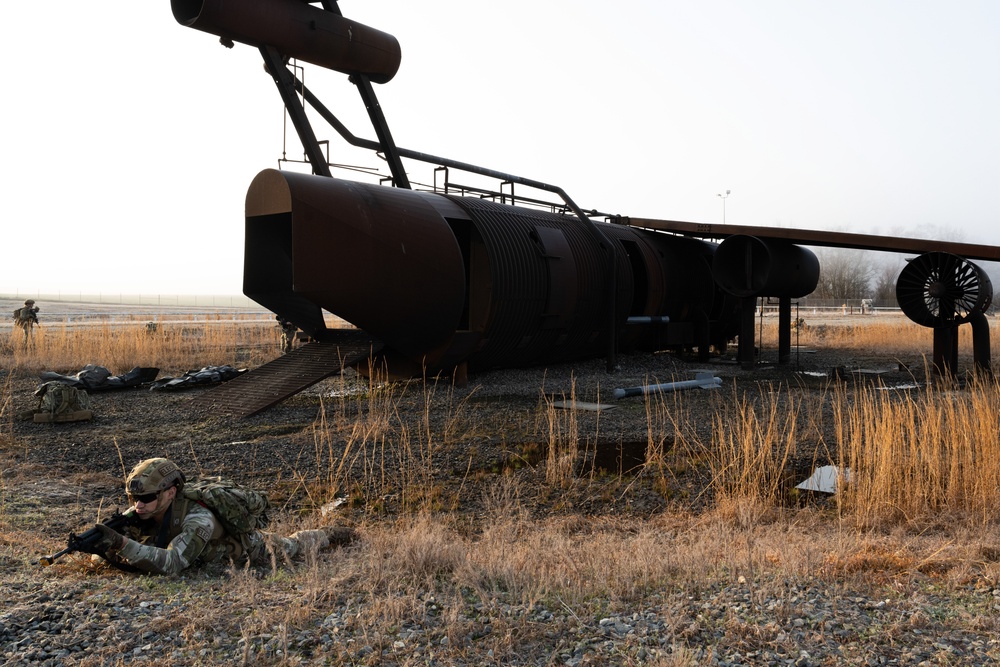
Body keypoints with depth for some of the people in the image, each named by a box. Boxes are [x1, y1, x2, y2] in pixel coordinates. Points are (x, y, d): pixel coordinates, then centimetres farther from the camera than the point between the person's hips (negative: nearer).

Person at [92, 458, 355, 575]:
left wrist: (122, 543, -65)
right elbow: (116, 557, -25)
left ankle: (330, 534, 49)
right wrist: (105, 545, -48)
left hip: (247, 545, -5)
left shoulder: (197, 519, -46)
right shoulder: (139, 516, -27)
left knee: (292, 547, 20)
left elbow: (170, 564, -57)